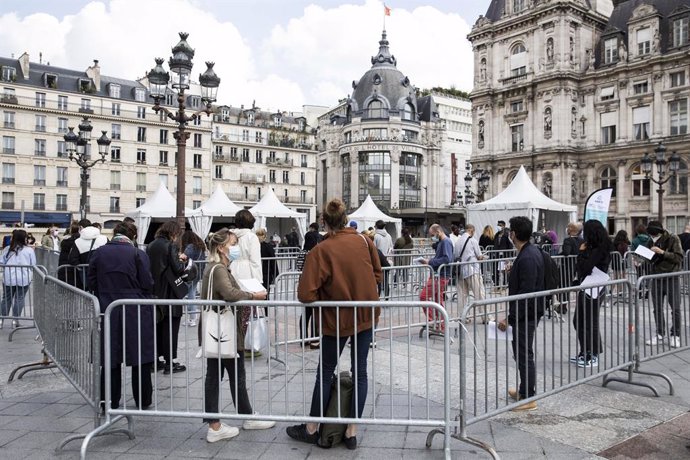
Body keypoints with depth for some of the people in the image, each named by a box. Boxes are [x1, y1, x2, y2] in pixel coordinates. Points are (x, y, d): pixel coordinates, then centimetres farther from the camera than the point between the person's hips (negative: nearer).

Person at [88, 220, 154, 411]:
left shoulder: (99, 252, 0)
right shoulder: (138, 254, -10)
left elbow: (91, 281, 6)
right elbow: (147, 284, -9)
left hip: (108, 310, 3)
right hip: (136, 311, -2)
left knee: (111, 358, 12)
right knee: (141, 356, 9)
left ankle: (110, 402, 19)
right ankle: (143, 401, 19)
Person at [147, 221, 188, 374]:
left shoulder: (151, 246, 6)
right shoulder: (171, 246, -14)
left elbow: (149, 266, 13)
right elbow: (178, 269, -19)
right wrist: (182, 260, 2)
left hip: (154, 291, 7)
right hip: (169, 293, -6)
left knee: (157, 325, 17)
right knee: (171, 326, 2)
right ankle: (169, 362, 6)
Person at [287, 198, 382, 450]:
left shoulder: (321, 251, -17)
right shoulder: (363, 240, -4)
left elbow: (305, 294, -20)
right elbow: (377, 274, 7)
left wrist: (326, 296, -1)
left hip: (338, 318, -3)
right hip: (367, 314, 4)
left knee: (325, 372, 12)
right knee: (360, 371, 12)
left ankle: (311, 429, 26)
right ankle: (352, 431, 20)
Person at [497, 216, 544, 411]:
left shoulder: (527, 258, -24)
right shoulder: (532, 251, 9)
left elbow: (525, 292, -26)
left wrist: (509, 318, -23)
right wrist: (513, 272, 20)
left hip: (525, 314, -11)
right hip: (529, 312, 11)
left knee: (524, 354, 0)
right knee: (521, 353, 21)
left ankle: (528, 399, 11)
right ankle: (524, 390, 35)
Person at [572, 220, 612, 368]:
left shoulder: (598, 250, -18)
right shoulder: (592, 248, 10)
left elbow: (585, 268, -20)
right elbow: (580, 268, 12)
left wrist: (582, 252, -10)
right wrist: (583, 252, 2)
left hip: (594, 290, -10)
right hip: (586, 288, 10)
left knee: (590, 323, 1)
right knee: (578, 321, 15)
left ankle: (593, 357, 14)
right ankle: (584, 353, 26)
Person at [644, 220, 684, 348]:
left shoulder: (673, 239, -7)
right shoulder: (652, 242, 7)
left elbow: (679, 258, -14)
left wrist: (663, 252, -23)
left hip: (672, 279, -4)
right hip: (656, 279, 4)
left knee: (675, 309, 1)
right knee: (657, 309, 9)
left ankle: (675, 335, 13)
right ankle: (660, 334, 19)